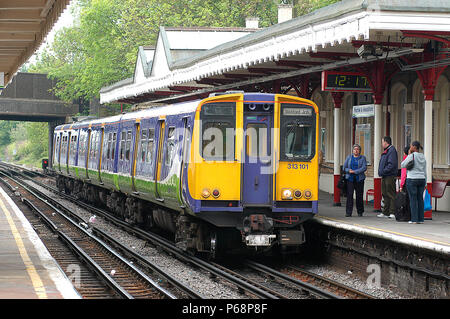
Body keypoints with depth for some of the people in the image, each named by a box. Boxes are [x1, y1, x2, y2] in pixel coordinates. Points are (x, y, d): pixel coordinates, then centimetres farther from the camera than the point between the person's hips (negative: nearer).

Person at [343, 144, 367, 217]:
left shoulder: (363, 158, 5)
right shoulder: (349, 157, 13)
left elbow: (364, 168, -7)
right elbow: (344, 167, 12)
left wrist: (355, 171, -15)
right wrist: (349, 170, -9)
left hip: (359, 179, -1)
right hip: (350, 179, 1)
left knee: (359, 195, 1)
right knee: (349, 194, -7)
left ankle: (360, 212, 13)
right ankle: (348, 212, -7)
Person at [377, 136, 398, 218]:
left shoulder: (392, 151, -13)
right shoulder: (386, 151, 19)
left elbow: (391, 164, -22)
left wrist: (384, 171, -21)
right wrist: (381, 172, 13)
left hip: (390, 176, -10)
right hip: (385, 176, 10)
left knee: (391, 195, -9)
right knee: (385, 194, 13)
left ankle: (393, 212, -10)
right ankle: (386, 212, 19)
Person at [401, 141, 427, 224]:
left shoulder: (411, 156, -12)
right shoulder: (423, 157, 8)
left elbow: (402, 165, -3)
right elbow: (424, 171, 11)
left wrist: (409, 154, -1)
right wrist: (425, 183, 15)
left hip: (412, 180, -6)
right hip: (421, 180, 6)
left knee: (413, 199, -3)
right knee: (420, 199, 7)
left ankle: (414, 219, -5)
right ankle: (420, 219, 5)